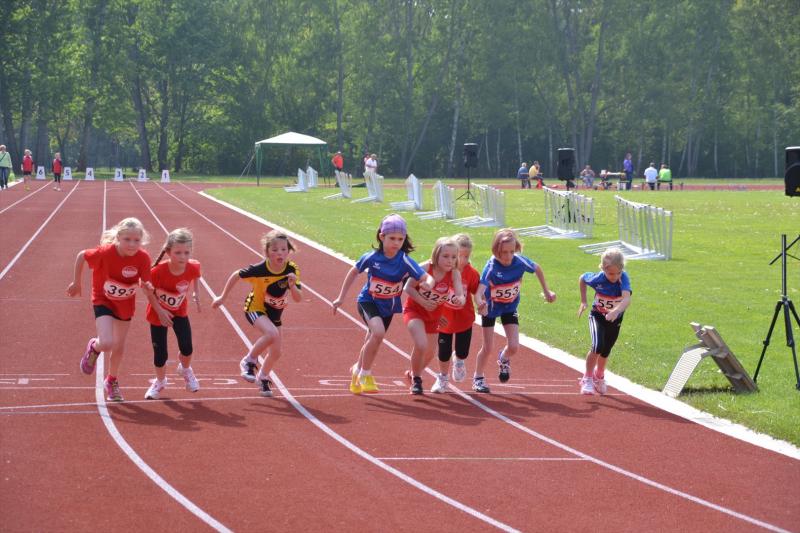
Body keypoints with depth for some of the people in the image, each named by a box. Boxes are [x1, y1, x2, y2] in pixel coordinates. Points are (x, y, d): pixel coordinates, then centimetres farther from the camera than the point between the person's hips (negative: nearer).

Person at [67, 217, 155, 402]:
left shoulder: (143, 258, -24)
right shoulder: (105, 252, -31)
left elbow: (147, 285, -10)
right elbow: (81, 256, -13)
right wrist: (76, 283, -3)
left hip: (126, 305, 3)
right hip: (103, 301, -3)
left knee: (119, 347, 16)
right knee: (106, 343, -22)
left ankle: (112, 381, 43)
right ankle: (94, 347, 16)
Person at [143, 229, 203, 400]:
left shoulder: (193, 267, -25)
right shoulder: (158, 271, -35)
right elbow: (148, 289, -16)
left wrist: (195, 293, -5)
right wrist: (160, 311, -18)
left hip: (180, 311, 2)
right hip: (158, 312, -2)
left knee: (186, 348, -8)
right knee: (160, 354, -1)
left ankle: (185, 370, 29)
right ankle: (160, 381, 32)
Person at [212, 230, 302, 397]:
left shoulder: (292, 270, -21)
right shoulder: (259, 269, -29)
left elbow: (298, 299, -21)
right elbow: (236, 275, -12)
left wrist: (292, 286, -41)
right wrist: (222, 297, -4)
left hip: (275, 312, 5)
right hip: (255, 308, -5)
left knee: (276, 353, 8)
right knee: (272, 334, -32)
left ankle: (263, 377, 38)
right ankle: (249, 361, -10)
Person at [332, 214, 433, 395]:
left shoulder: (405, 262, -21)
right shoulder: (371, 258, -20)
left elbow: (428, 278, -28)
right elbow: (354, 272, -3)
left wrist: (428, 284, -53)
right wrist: (341, 297, 1)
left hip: (389, 306, 3)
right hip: (368, 301, -3)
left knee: (372, 342, 18)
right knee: (378, 332, -30)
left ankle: (357, 371, 49)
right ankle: (365, 373, -10)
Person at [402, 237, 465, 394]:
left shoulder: (455, 274, -22)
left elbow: (460, 296, -33)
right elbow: (408, 287, -19)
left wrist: (459, 300, -56)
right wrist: (423, 302, -29)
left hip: (433, 315, 4)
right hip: (414, 310, -4)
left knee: (429, 354, 17)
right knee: (421, 345, -25)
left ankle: (414, 374, 49)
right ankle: (416, 381, -2)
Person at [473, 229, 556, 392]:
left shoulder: (520, 262, -22)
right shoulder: (491, 267, -32)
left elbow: (537, 269, 0)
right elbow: (480, 289, -46)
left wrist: (546, 291, 7)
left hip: (510, 307, 3)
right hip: (491, 307, -3)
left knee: (514, 347, -7)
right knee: (487, 348, 1)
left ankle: (503, 359, 29)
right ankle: (478, 379, 24)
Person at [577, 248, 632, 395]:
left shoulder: (623, 278, -31)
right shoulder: (597, 278, -27)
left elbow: (627, 299, -47)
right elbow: (582, 278, -4)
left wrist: (616, 311, -65)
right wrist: (583, 302, -1)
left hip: (615, 319, 1)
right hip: (597, 316, -1)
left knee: (605, 351, 19)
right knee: (598, 346, -24)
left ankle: (599, 376, 48)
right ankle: (587, 379, -5)